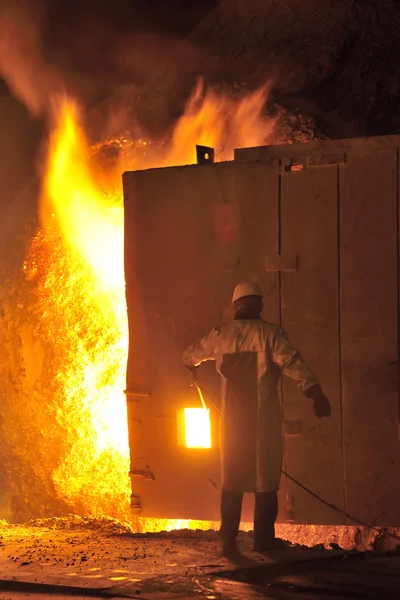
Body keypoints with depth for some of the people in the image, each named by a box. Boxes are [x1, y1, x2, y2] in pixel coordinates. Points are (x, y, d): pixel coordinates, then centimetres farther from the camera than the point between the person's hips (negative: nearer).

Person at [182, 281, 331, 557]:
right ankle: (264, 538, 5)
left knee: (232, 477, 10)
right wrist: (316, 393, -28)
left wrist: (192, 365, 48)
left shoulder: (221, 335, 6)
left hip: (233, 418, 4)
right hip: (264, 418, -3)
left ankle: (229, 540, 8)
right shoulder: (270, 333, -7)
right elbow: (292, 362, -21)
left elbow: (191, 355, 24)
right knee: (266, 474, 4)